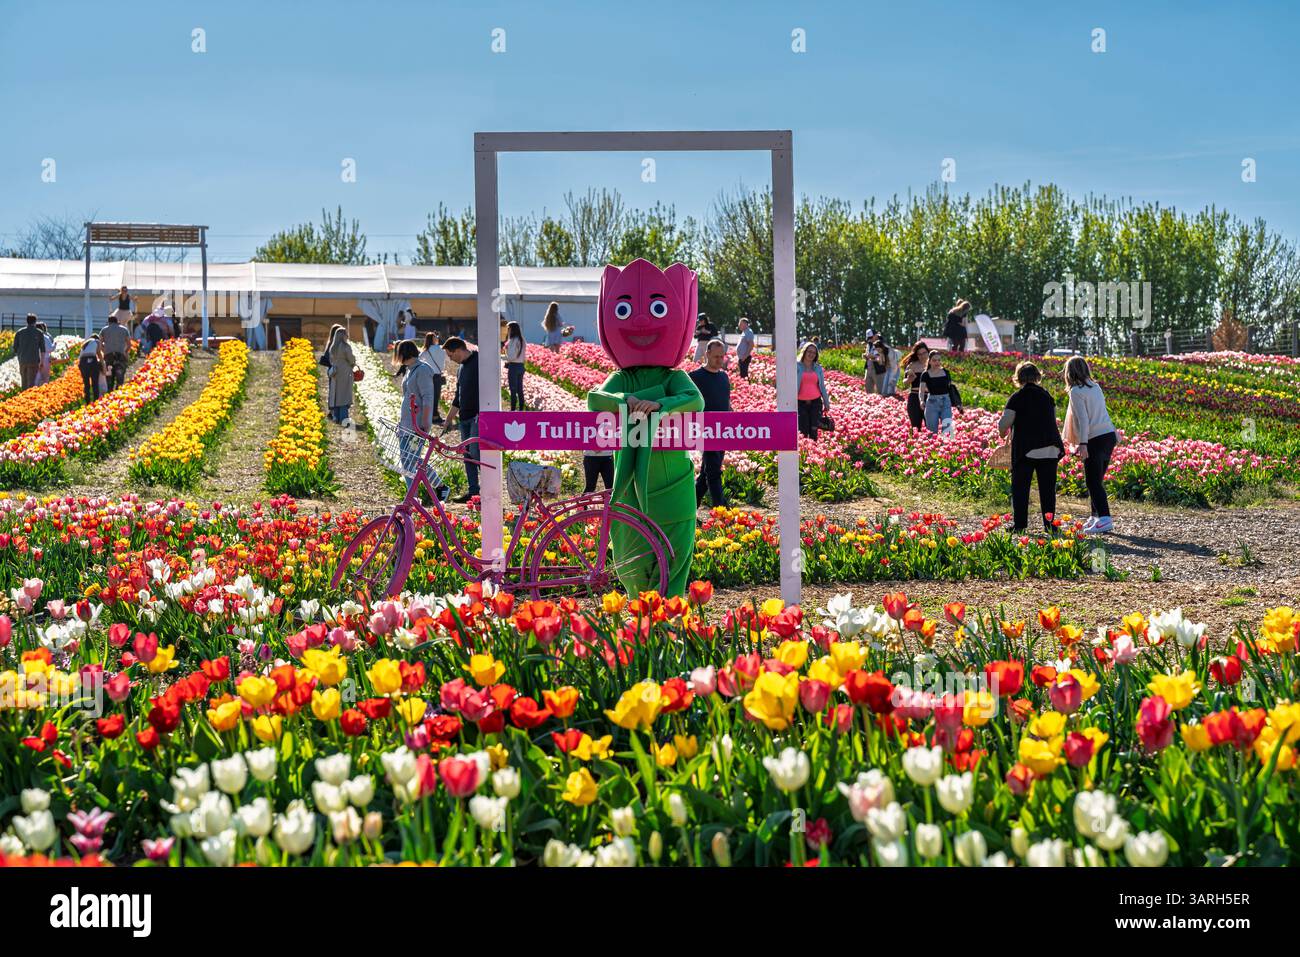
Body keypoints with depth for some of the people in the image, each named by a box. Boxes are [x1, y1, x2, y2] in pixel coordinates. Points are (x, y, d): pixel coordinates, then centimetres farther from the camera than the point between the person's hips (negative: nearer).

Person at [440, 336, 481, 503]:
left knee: (475, 451, -14)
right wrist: (449, 419, 27)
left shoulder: (479, 362, -11)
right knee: (467, 455, 8)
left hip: (479, 416, -9)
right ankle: (473, 491, 12)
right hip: (465, 418, 9)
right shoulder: (461, 368, 18)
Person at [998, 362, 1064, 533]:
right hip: (1049, 448, 4)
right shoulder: (1047, 395, 9)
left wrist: (1002, 433, 12)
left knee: (1020, 487, 4)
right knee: (1048, 488, 8)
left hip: (1025, 449, -4)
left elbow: (1004, 423, -9)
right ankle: (1049, 522, 8)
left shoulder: (1017, 397, -5)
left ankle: (1020, 523, 2)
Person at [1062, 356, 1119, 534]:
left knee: (1093, 482, -7)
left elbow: (1083, 418, -18)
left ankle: (1105, 519, -17)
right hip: (1109, 435, 8)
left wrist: (1083, 443, -23)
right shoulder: (1095, 387, 14)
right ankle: (1096, 516, 22)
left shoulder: (1076, 391, -9)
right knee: (1096, 480, 17)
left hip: (1095, 440, -8)